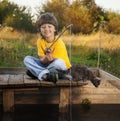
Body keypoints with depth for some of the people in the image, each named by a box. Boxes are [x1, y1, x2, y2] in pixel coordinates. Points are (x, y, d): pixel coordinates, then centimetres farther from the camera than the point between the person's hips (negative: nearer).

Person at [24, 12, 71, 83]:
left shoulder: (59, 43, -19)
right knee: (27, 59, -12)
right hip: (47, 65, 5)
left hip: (62, 69, -4)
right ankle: (44, 74, -32)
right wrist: (46, 58, -33)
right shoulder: (40, 41, -7)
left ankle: (37, 72, -20)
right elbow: (41, 60, -11)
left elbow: (55, 62, -18)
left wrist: (50, 59, -38)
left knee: (58, 62, -39)